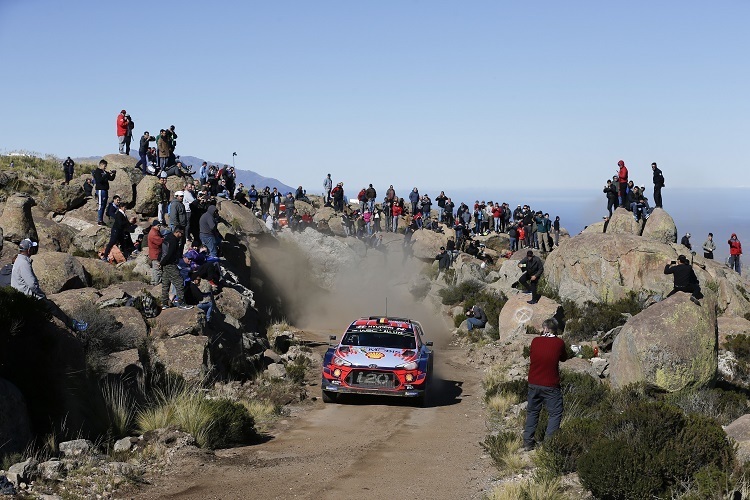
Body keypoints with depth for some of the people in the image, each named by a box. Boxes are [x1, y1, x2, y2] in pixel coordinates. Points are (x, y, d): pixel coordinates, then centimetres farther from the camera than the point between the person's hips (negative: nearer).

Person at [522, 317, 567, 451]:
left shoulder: (535, 341, -2)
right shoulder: (559, 343, -8)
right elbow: (564, 358, 8)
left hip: (533, 383, 4)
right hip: (550, 385, -4)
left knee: (532, 412, 17)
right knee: (555, 413, 6)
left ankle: (528, 442, 18)